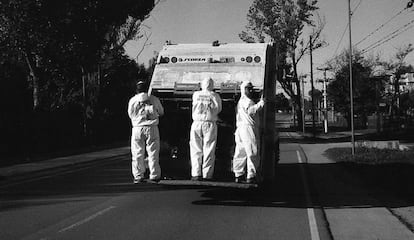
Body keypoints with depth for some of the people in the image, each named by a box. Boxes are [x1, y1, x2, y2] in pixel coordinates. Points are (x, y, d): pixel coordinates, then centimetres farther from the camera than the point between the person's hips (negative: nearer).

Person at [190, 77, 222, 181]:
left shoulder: (195, 94, 7)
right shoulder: (215, 96, 1)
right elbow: (218, 109, 8)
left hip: (196, 123, 2)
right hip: (210, 124, -1)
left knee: (196, 149, 6)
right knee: (208, 150, 3)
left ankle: (196, 174, 0)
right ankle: (207, 175, 1)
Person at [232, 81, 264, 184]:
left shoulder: (240, 101, 24)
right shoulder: (246, 101, -8)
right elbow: (250, 110, -27)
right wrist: (261, 103, -31)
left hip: (240, 128, 10)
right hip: (248, 128, -10)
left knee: (240, 153, 11)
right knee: (252, 153, -8)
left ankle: (238, 175, 15)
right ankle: (251, 176, -9)